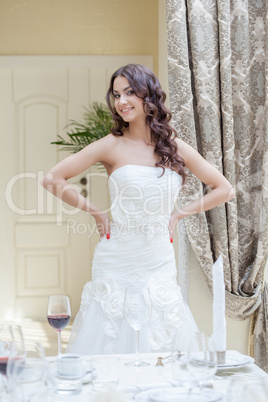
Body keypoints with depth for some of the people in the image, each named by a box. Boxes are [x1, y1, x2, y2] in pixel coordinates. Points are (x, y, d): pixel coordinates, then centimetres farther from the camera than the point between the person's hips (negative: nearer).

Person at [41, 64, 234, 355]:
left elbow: (224, 190, 11)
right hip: (117, 263, -2)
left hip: (159, 264, 2)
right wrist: (96, 214, -2)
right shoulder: (112, 145, -3)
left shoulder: (175, 148, 4)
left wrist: (177, 214, 4)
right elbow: (52, 180, -4)